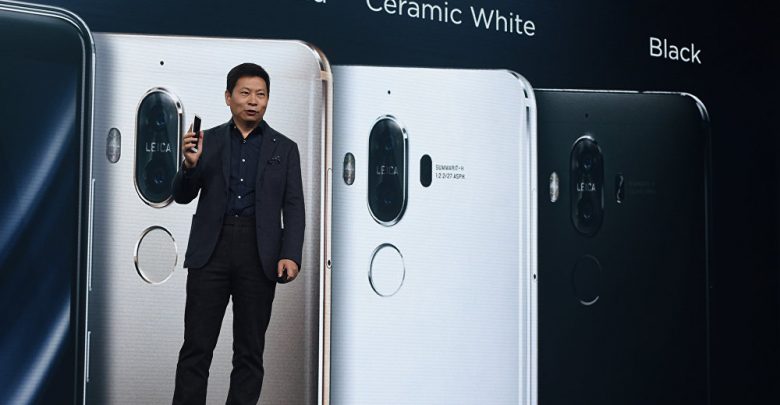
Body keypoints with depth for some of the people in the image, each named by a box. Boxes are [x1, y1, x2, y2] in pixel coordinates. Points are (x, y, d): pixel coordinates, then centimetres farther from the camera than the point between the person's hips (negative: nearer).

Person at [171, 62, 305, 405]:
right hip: (211, 250, 0)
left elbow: (293, 208, 4)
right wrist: (191, 164, -12)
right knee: (196, 347, -1)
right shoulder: (207, 140, 11)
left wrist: (290, 255, -11)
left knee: (249, 352, 5)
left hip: (259, 254, 0)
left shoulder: (285, 148, 10)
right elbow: (182, 196, 8)